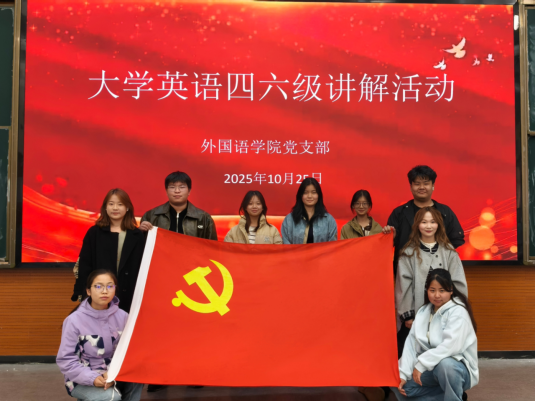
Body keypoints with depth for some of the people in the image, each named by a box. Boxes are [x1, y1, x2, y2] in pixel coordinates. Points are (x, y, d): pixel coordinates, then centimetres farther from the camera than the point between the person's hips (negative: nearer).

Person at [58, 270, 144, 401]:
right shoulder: (74, 320, -13)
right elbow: (65, 360, -11)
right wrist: (92, 378, -23)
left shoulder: (122, 316, -4)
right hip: (82, 379, -2)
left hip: (112, 375, 3)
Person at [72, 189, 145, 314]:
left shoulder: (137, 236, 4)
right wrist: (81, 293, -4)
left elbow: (142, 268, 4)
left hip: (128, 297, 1)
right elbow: (84, 264, 2)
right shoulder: (94, 232, 3)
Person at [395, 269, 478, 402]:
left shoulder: (458, 311, -15)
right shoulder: (423, 312, 5)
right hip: (431, 368, 7)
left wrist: (421, 364, -28)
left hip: (457, 367, -7)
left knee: (444, 365, -39)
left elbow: (451, 346, -29)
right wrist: (403, 374, -12)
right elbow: (411, 344, -2)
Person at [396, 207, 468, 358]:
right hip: (415, 317, -1)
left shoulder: (448, 252, 6)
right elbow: (403, 285, 0)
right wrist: (407, 315, -4)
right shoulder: (409, 253, 4)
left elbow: (458, 283, 4)